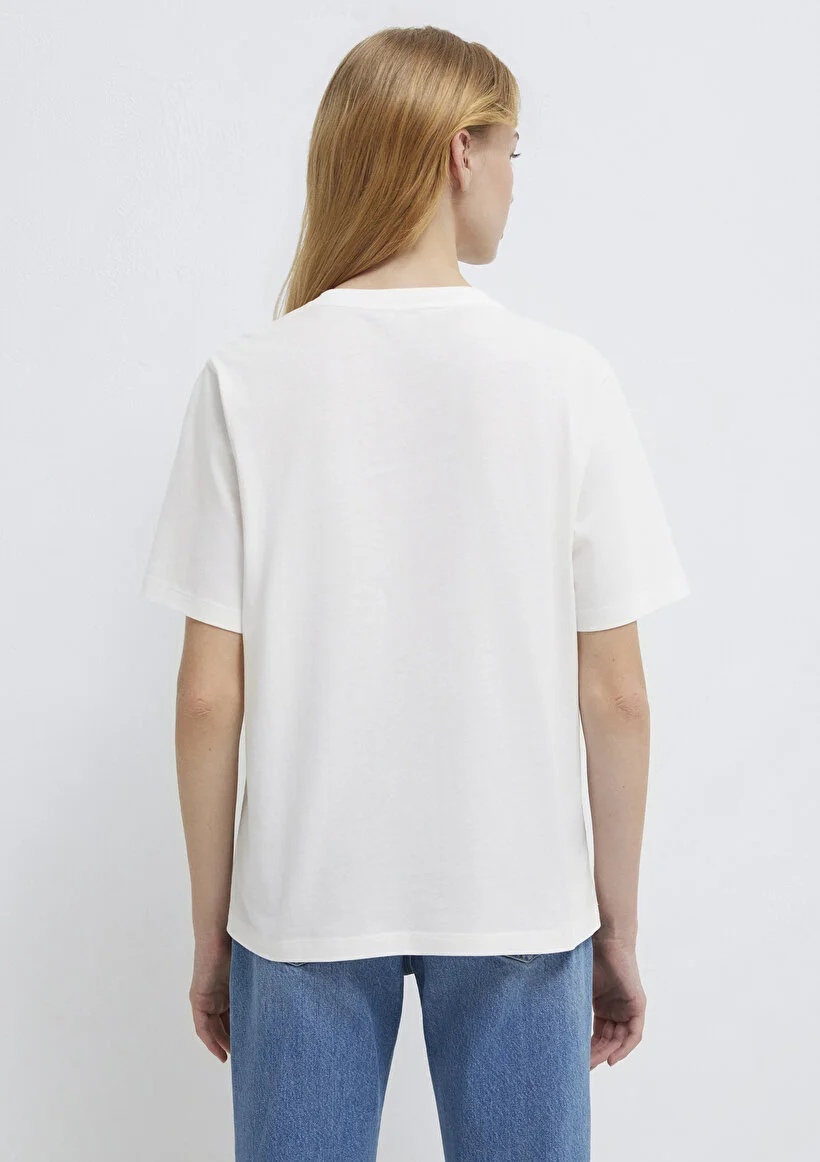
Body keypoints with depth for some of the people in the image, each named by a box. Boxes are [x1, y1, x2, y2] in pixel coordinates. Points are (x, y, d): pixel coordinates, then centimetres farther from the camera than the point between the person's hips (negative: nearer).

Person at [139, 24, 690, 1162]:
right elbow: (614, 695, -6)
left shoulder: (247, 377, -7)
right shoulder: (563, 375, -8)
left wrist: (210, 930, 7)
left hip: (303, 895, 1)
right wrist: (620, 928, 7)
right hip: (517, 893, 0)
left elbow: (210, 696, -6)